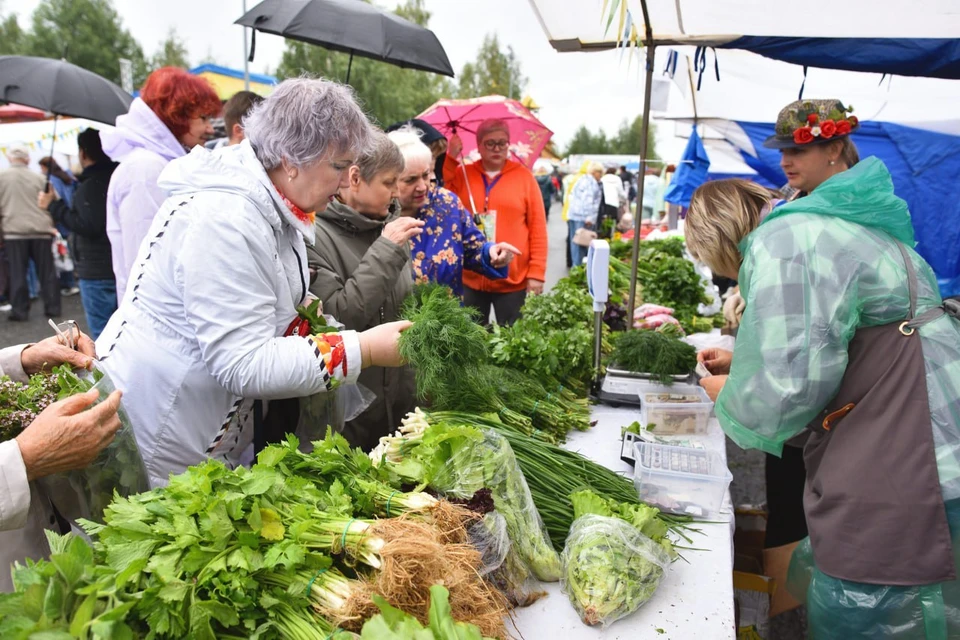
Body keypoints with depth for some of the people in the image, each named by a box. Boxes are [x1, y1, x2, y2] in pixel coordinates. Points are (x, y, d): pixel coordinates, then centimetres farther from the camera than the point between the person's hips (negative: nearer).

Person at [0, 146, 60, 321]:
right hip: (41, 230, 1)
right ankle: (52, 307, 10)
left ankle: (19, 310, 4)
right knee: (47, 272, 8)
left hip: (14, 231, -1)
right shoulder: (39, 178, 4)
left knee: (17, 273, 3)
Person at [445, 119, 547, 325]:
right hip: (470, 278, 2)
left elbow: (538, 228, 0)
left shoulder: (523, 176, 2)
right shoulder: (462, 174, 7)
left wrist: (536, 273, -6)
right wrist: (450, 158, -10)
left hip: (513, 279, -1)